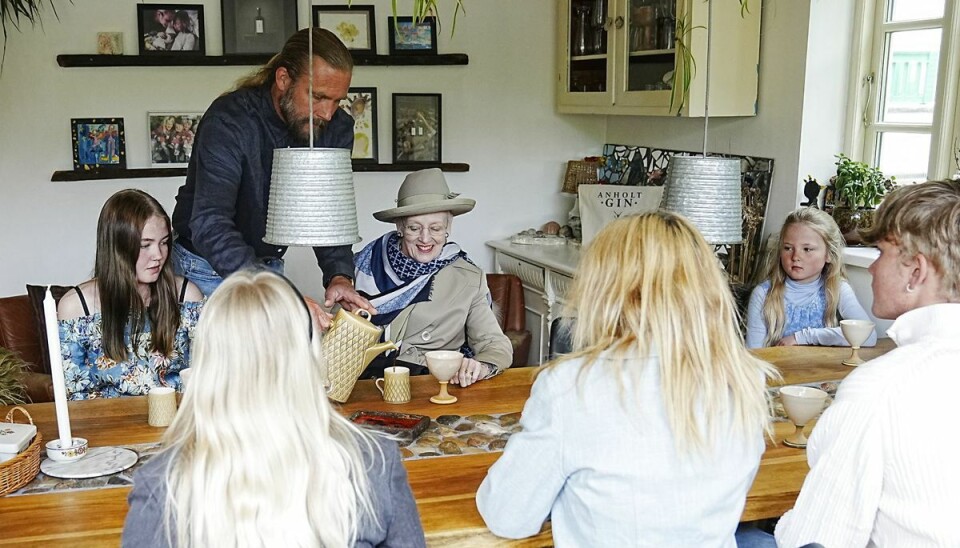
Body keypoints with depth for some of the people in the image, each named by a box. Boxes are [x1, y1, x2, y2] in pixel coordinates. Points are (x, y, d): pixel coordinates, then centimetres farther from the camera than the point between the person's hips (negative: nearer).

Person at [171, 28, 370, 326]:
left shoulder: (337, 129, -8)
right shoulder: (229, 122, -26)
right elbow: (210, 227, -36)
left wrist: (339, 276, -25)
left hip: (269, 266, 5)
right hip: (208, 267, -5)